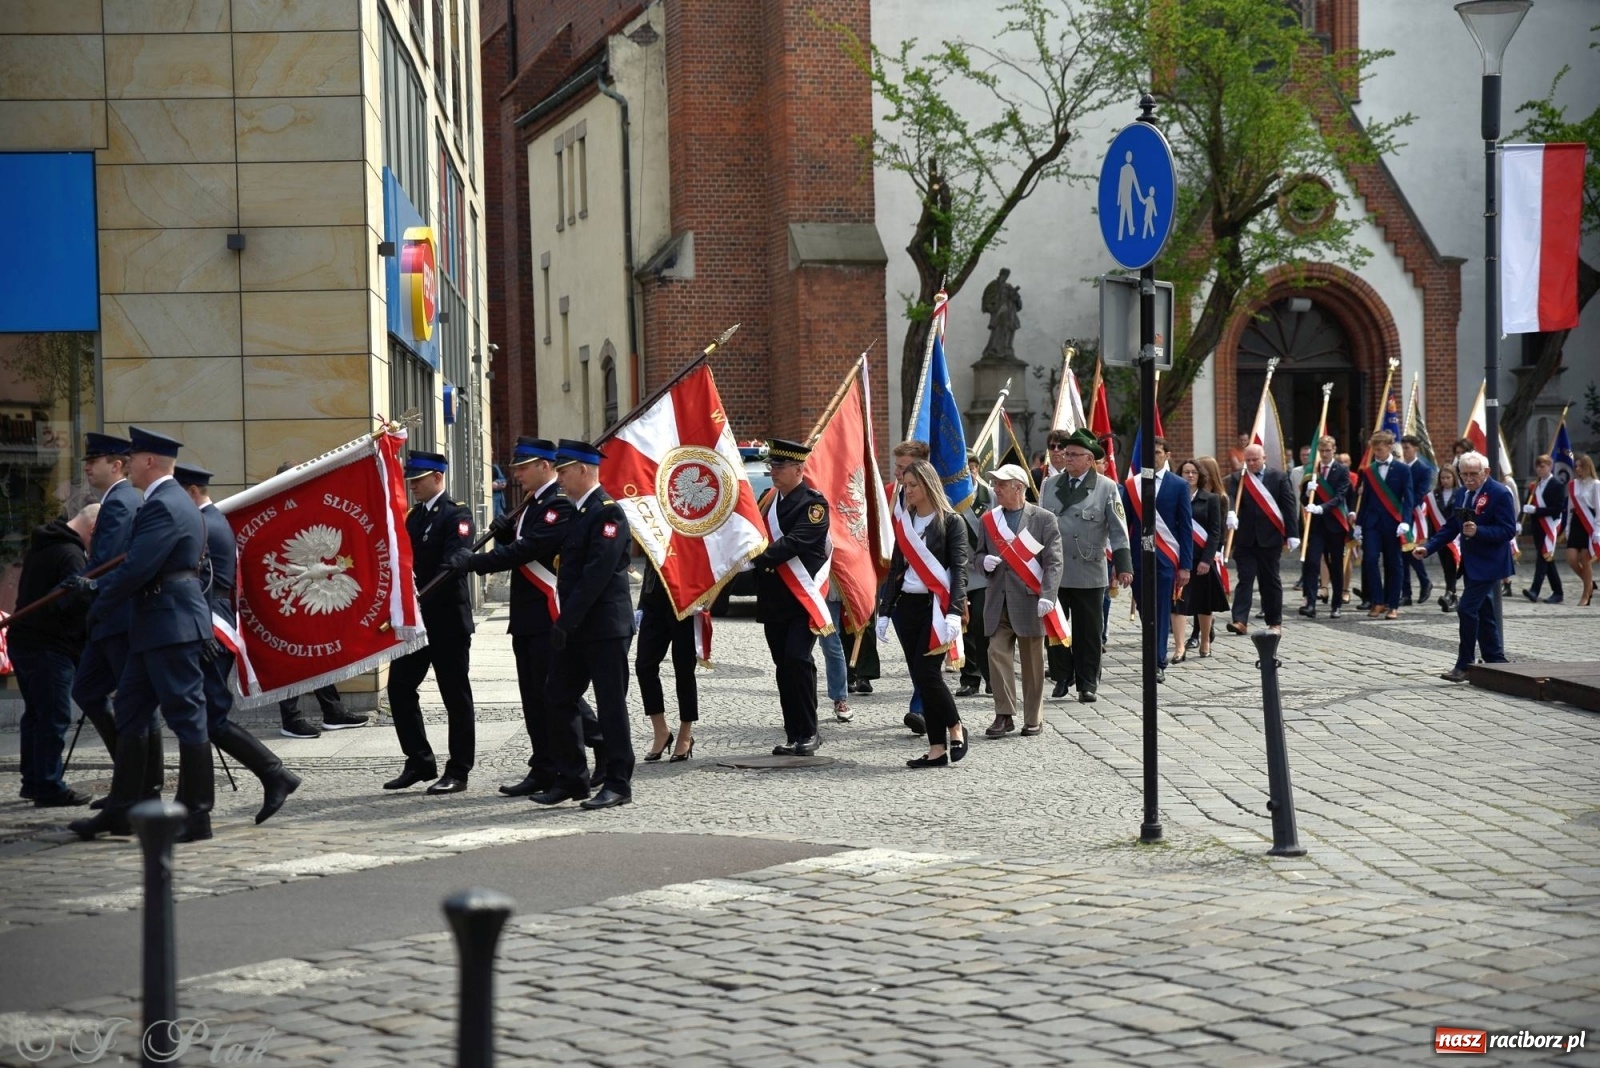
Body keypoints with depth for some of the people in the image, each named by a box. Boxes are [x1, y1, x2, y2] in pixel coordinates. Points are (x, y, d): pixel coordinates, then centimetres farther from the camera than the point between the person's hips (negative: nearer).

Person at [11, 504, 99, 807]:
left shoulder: (42, 545, 16)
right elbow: (79, 600, -25)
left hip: (23, 641, 10)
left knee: (36, 714, 16)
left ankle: (33, 781, 22)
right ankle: (49, 787, -7)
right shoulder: (70, 554, -16)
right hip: (49, 646, -10)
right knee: (54, 719, -6)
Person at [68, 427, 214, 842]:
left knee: (185, 715, -6)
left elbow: (137, 569, -21)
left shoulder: (163, 506, -16)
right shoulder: (169, 501, 18)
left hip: (171, 625, -11)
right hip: (155, 627, 11)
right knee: (131, 714, 13)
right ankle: (120, 810, 18)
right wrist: (96, 586, 17)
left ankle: (196, 815, -2)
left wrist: (98, 609, -9)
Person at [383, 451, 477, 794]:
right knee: (399, 689, 6)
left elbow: (459, 554, -25)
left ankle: (458, 772, 7)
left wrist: (432, 585, -41)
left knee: (455, 696, 1)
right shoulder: (413, 517, 15)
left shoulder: (455, 514, -9)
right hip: (414, 617, 8)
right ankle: (419, 763, 16)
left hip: (447, 619, -8)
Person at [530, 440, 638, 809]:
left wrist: (567, 620, -21)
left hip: (606, 627, -9)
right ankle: (570, 779, 16)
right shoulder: (576, 513, 16)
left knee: (610, 705, -3)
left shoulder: (608, 512, -13)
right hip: (574, 628, 9)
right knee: (560, 702, 9)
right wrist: (563, 621, 9)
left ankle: (618, 783, 2)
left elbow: (597, 573, -20)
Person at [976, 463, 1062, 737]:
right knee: (998, 655, -5)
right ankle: (1004, 715, 2)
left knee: (1032, 661, 5)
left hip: (1029, 601, -4)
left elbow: (1053, 562, -7)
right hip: (998, 601, 4)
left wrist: (1046, 596, -19)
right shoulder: (989, 519, 11)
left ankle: (1034, 720, 14)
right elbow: (980, 553, 20)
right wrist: (984, 561, -5)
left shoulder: (1044, 520, -3)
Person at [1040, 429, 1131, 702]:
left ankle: (1088, 683, 10)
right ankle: (1062, 677, 19)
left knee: (1088, 631, 3)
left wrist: (1123, 566, -11)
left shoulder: (1106, 488, -1)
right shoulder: (1050, 485, 9)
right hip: (1053, 571, 3)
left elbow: (1118, 531, -3)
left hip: (1089, 573, -3)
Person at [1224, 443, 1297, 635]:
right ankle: (1240, 621, -10)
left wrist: (1292, 534, -7)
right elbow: (1229, 499, -12)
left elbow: (1289, 505, -1)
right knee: (1245, 579, -4)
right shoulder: (1237, 479, 4)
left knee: (1271, 580, 8)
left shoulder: (1278, 477, 2)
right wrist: (1230, 513, -35)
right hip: (1246, 538, 0)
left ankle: (1275, 621, 15)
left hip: (1270, 538, 0)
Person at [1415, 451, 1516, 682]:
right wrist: (1428, 548, 0)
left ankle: (1463, 666, -8)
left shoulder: (1500, 494, -14)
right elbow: (1450, 527, 13)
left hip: (1488, 564, -8)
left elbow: (1508, 530, -18)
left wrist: (1478, 531, -29)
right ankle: (1495, 661, 23)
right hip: (1471, 564, 8)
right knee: (1483, 612, 14)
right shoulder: (1462, 495, 10)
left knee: (1467, 609, -13)